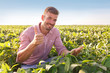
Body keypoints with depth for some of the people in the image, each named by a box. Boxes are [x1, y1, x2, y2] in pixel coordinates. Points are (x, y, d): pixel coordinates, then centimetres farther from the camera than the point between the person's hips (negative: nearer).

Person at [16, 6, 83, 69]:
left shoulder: (55, 32, -6)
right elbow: (19, 59, -29)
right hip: (28, 66, -4)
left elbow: (61, 49, -9)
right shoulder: (28, 33, -23)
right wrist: (34, 43, -48)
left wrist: (70, 53, -34)